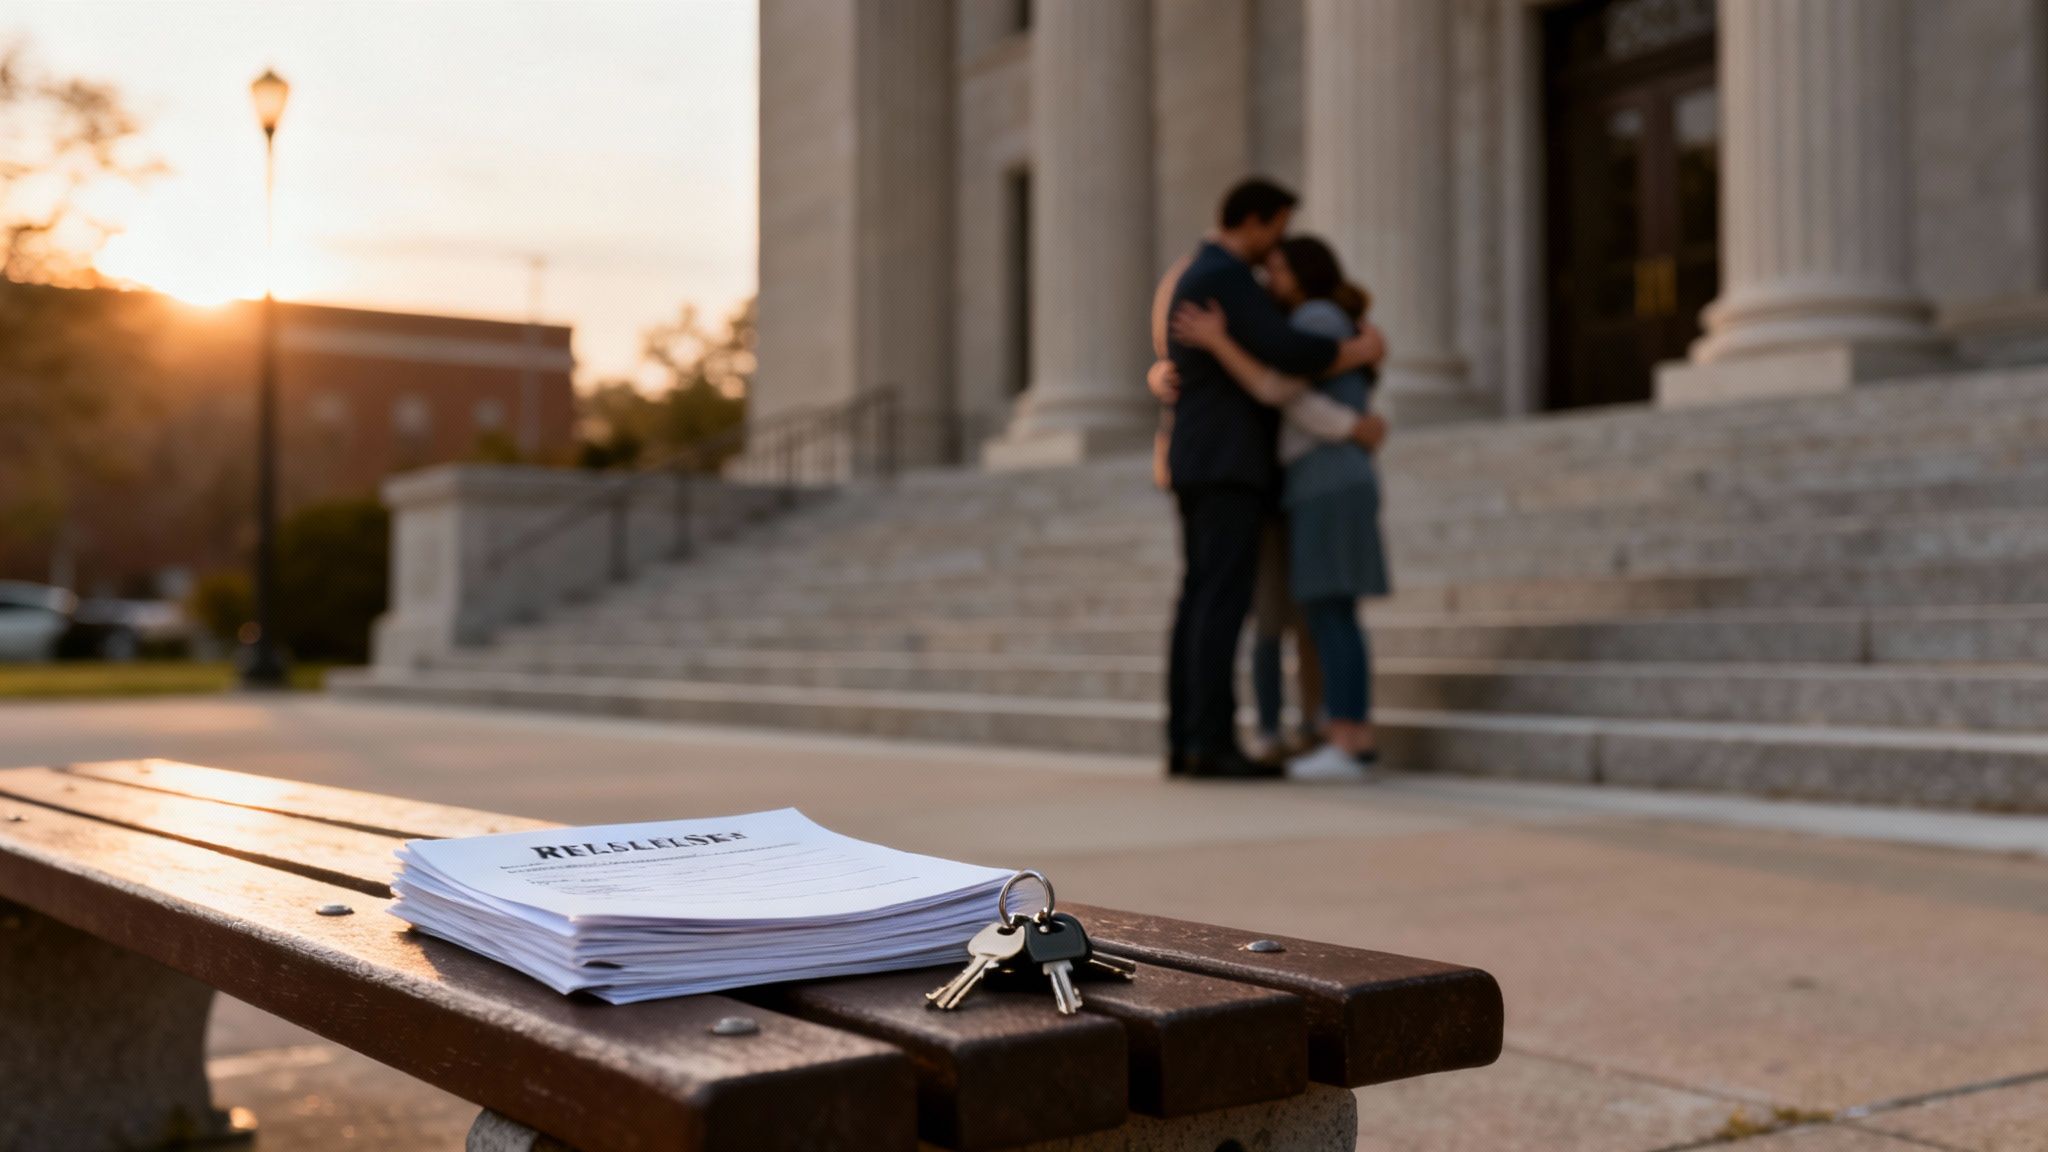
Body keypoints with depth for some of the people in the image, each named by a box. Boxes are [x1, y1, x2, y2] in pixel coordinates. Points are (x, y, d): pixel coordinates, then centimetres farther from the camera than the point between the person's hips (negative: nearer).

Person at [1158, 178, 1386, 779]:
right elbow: (1289, 353, -22)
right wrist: (1361, 349, -4)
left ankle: (1187, 742, 2)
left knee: (1202, 602, 5)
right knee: (1224, 601, -12)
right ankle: (1212, 743, -15)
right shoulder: (1223, 276, -12)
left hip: (1203, 465, 10)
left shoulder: (1194, 283, 23)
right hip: (1226, 463, -10)